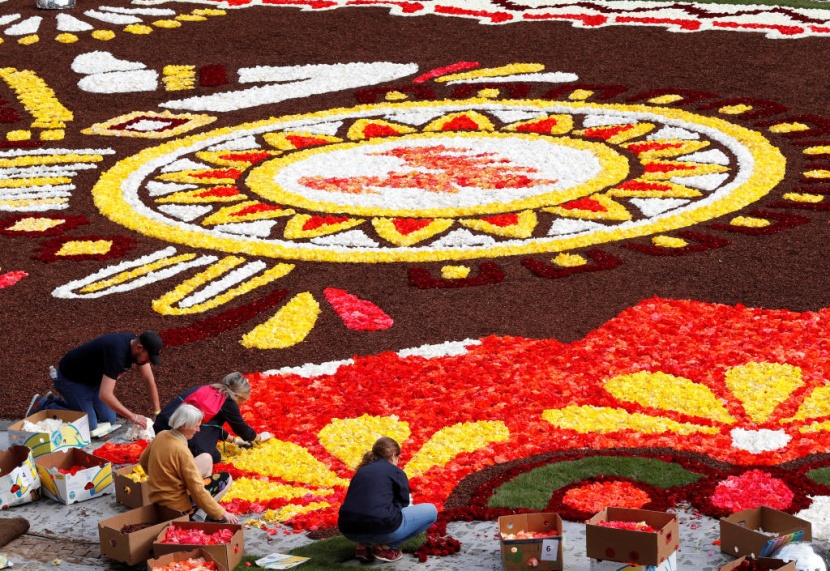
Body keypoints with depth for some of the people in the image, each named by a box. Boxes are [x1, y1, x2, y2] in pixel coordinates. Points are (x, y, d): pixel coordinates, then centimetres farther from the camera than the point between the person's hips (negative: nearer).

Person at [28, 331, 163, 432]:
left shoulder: (136, 345, -11)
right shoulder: (116, 353, -38)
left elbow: (149, 380, 0)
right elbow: (105, 395, -42)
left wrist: (157, 412, -6)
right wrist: (133, 417, -37)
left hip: (92, 379, 9)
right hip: (71, 379, -9)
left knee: (109, 420, 7)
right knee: (89, 425, -13)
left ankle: (56, 402, 21)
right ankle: (43, 406, 3)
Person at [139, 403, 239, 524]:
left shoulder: (161, 436, -2)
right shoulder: (181, 450, -25)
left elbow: (143, 461, 15)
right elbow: (197, 490, -24)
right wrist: (221, 513, -18)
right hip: (177, 506, -8)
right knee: (226, 478, -1)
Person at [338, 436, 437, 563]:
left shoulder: (362, 471, 23)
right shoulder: (396, 472, 7)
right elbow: (402, 504, 13)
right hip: (380, 529, -7)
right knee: (431, 511, 11)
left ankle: (363, 545, 13)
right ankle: (385, 547, 3)